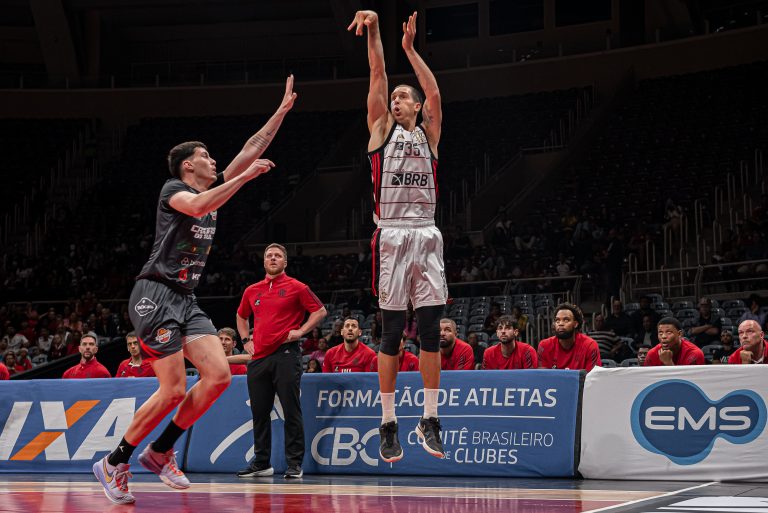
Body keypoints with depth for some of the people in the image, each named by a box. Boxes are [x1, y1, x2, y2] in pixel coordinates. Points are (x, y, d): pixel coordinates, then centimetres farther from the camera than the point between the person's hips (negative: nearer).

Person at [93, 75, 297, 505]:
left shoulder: (215, 189, 18)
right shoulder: (174, 189, -4)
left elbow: (252, 149, 17)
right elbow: (197, 207, -28)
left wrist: (283, 110, 14)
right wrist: (246, 176, -24)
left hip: (187, 300, 8)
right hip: (156, 295, -8)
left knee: (219, 375, -7)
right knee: (174, 391, -13)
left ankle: (160, 452, 6)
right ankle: (114, 462, 1)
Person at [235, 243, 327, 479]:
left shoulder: (296, 287, 2)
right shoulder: (252, 291, 15)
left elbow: (320, 311, 3)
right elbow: (241, 316, 31)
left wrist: (301, 331, -7)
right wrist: (246, 340, 18)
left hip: (286, 355, -5)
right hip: (258, 357, 5)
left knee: (291, 410, -5)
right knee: (259, 412, 8)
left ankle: (295, 464, -2)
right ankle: (261, 462, 17)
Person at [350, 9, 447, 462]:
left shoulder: (429, 133, 17)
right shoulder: (382, 129, 12)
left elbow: (435, 92, 3)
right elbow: (378, 77, 3)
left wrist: (410, 47, 5)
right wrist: (374, 30, -6)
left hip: (427, 235, 2)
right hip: (392, 234, -2)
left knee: (431, 328, 0)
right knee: (392, 330, -2)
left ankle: (430, 419, 5)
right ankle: (388, 424, 3)